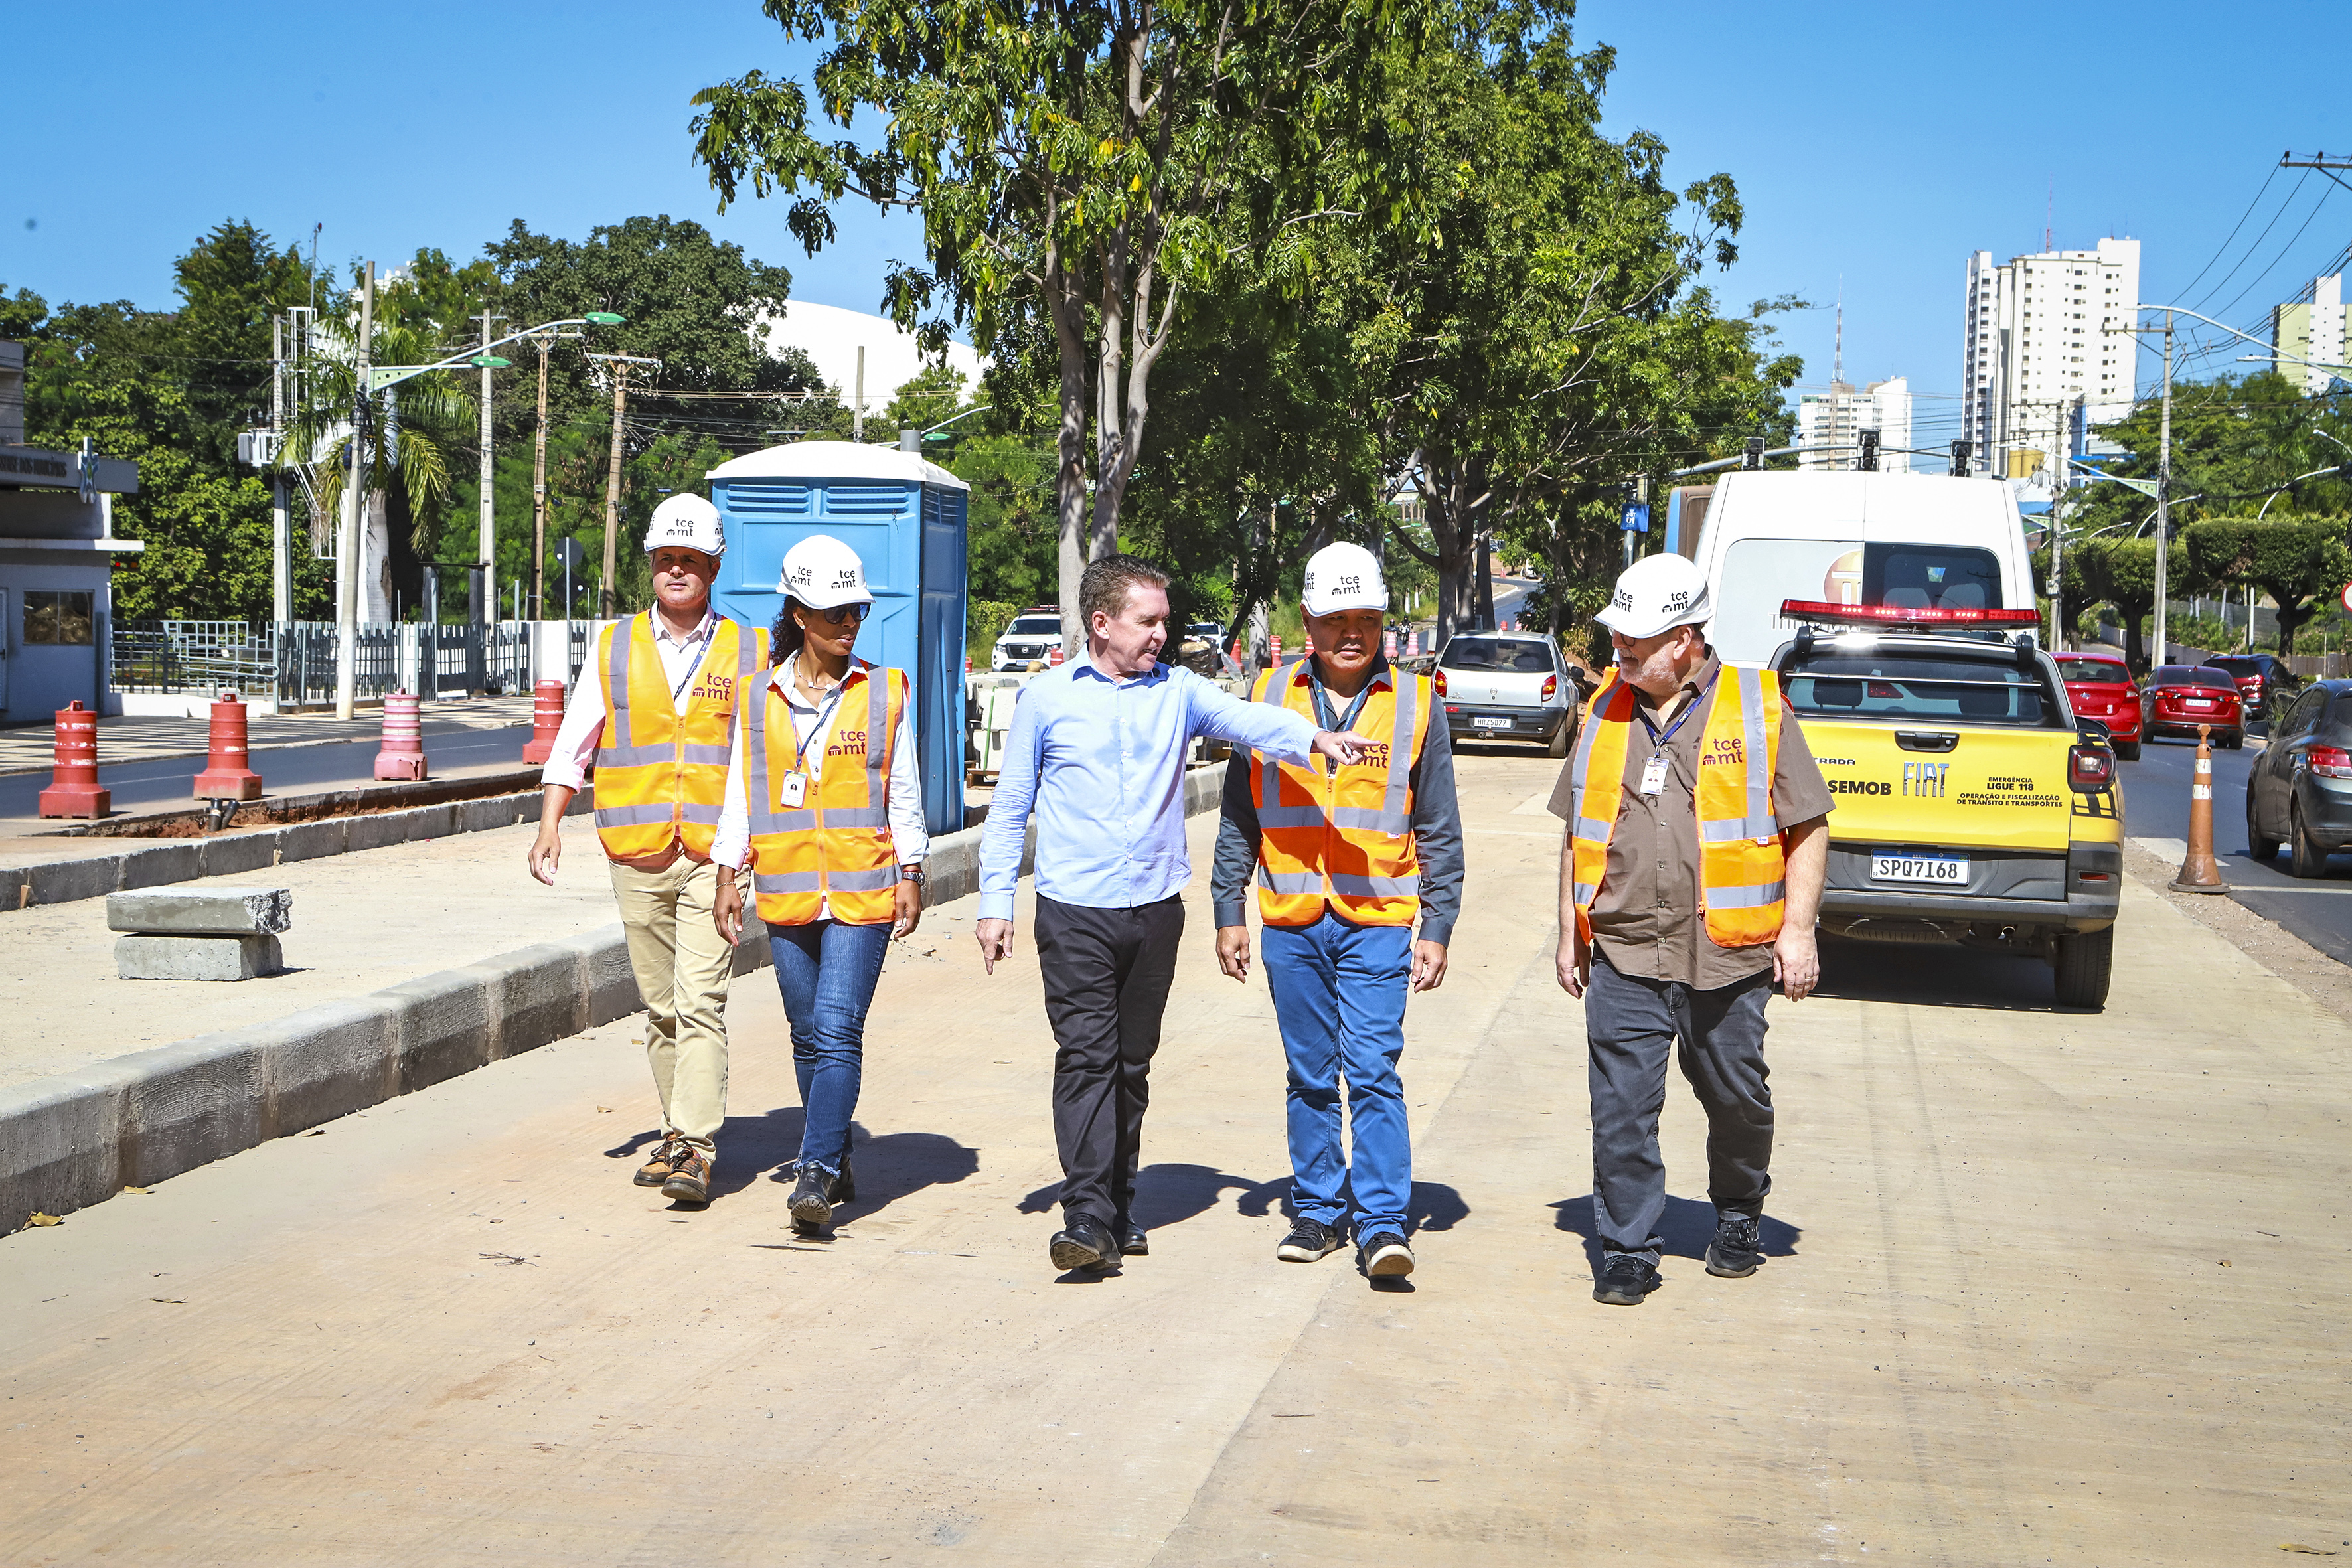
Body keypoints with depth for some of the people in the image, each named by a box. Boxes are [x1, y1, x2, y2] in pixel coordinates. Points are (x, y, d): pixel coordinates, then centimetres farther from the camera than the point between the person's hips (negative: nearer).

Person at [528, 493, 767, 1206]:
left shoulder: (748, 652, 5)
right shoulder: (616, 647, 8)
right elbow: (573, 742, 9)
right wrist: (550, 821, -3)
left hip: (716, 853, -2)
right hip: (637, 854, 2)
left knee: (700, 1001, -13)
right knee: (660, 1006, 9)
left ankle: (696, 1150, -13)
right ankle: (677, 1135, 21)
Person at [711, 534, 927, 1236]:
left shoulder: (886, 692, 3)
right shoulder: (761, 699, 6)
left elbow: (903, 791, 6)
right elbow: (741, 791, 10)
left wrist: (910, 874, 3)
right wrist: (730, 875, 6)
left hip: (863, 888, -3)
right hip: (787, 889, 3)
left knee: (838, 1031, -12)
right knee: (809, 1037, 9)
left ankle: (816, 1174, -12)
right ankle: (836, 1163, 21)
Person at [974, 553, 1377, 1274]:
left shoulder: (1179, 692, 7)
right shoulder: (1047, 698, 3)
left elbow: (1247, 718, -12)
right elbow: (1010, 808, 8)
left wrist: (1312, 736, -32)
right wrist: (996, 902, 3)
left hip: (1155, 909, 3)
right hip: (1075, 911, -2)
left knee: (1131, 1063, 11)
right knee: (1086, 1056, -10)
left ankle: (1118, 1209, 22)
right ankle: (1088, 1217, -11)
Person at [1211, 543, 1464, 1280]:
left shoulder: (1415, 703, 3)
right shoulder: (1270, 696, 6)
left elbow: (1439, 831, 6)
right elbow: (1239, 818, 11)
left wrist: (1437, 928, 2)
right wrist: (1228, 913, 8)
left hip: (1376, 922, -2)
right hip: (1290, 922, 2)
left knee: (1373, 1072, -9)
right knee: (1311, 1078, 10)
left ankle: (1383, 1224, -5)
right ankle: (1319, 1212, 21)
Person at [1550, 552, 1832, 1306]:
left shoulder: (1758, 708, 0)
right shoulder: (1605, 711, 9)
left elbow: (1807, 826, 2)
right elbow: (1577, 831, 17)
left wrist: (1797, 928, -5)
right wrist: (1571, 932, 15)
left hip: (1728, 957, -2)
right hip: (1623, 956, 2)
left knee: (1737, 1100, 12)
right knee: (1621, 1108, -3)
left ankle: (1739, 1216, 37)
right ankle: (1628, 1252, 9)